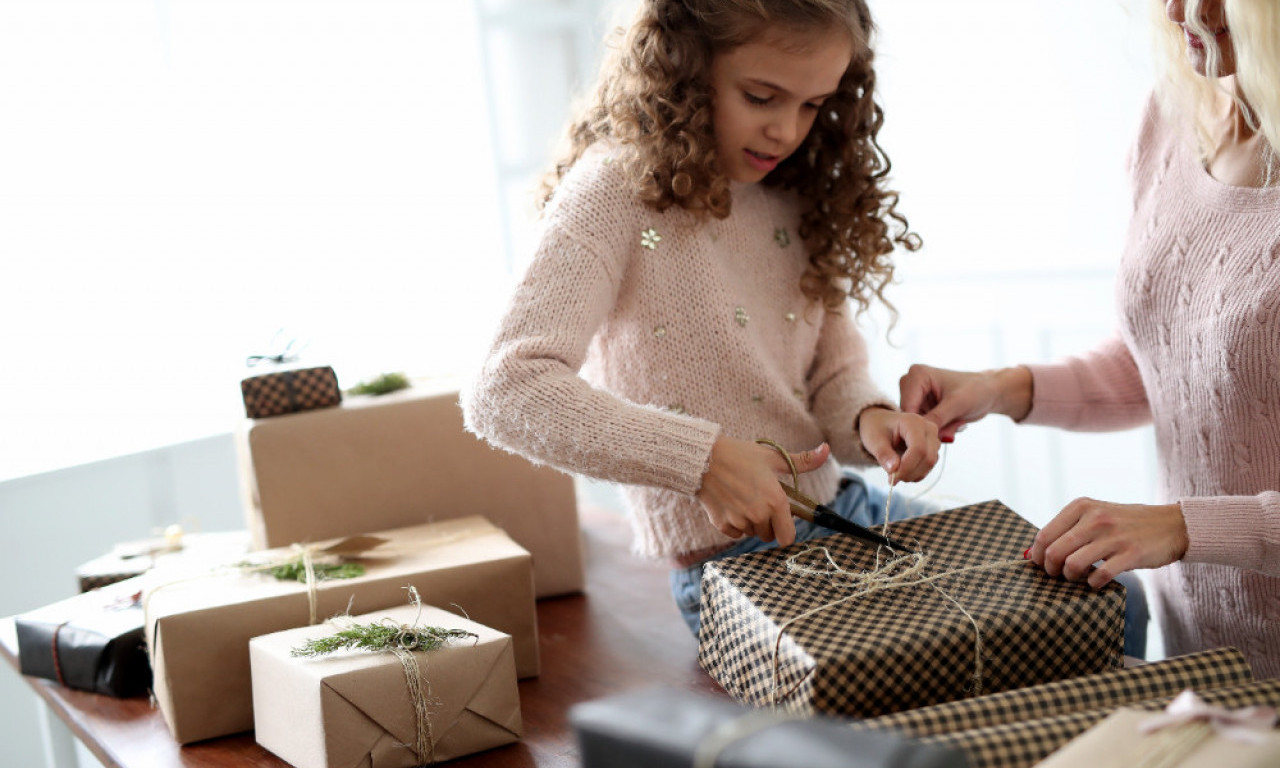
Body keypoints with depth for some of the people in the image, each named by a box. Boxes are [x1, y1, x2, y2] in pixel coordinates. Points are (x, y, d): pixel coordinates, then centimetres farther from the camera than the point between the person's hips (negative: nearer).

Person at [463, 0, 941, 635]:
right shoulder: (619, 191, -15)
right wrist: (705, 461, -32)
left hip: (843, 508, 8)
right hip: (733, 563, -8)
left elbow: (834, 372, 12)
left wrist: (869, 418, -13)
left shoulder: (795, 195, 9)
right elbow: (506, 392, -27)